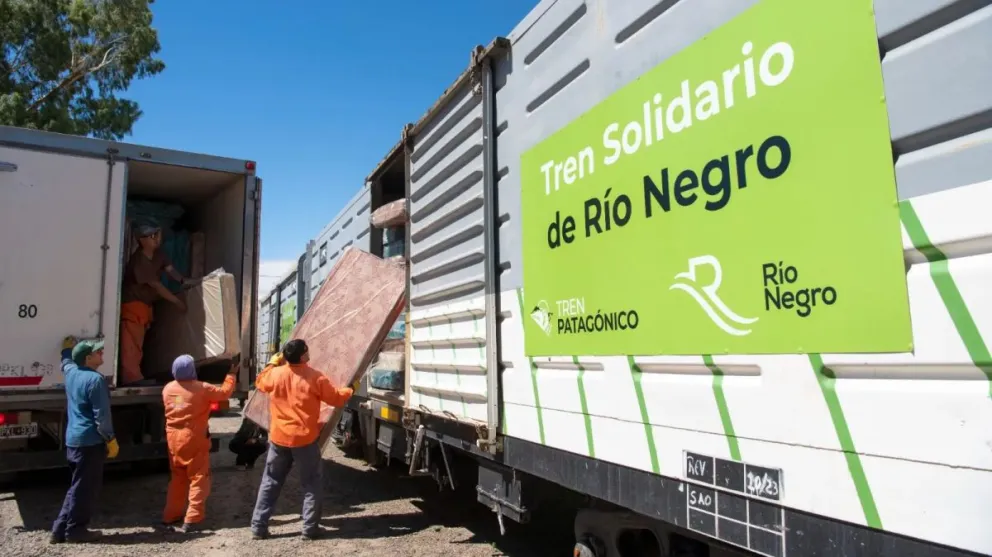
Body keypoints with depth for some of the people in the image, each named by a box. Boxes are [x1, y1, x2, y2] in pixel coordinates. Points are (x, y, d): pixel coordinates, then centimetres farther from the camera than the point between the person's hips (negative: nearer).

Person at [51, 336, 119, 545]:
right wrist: (111, 440, -11)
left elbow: (66, 363, 36)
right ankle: (75, 529, 11)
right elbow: (101, 416, -19)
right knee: (85, 487, 2)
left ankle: (61, 529, 22)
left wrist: (67, 348, 52)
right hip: (90, 441, -9)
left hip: (73, 439, 9)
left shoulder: (71, 372, 7)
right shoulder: (95, 379, -18)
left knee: (78, 485, 18)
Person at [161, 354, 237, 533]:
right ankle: (192, 520, -3)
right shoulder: (201, 388, -14)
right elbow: (224, 392, -4)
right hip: (194, 439, -6)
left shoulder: (168, 389, 3)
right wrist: (232, 374, 7)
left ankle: (170, 516, 24)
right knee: (198, 478, 1)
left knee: (177, 478, 19)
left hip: (174, 439, 6)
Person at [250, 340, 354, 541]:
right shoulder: (315, 377, -14)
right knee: (311, 484, 9)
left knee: (270, 482, 15)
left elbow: (260, 383, 19)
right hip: (305, 439, -3)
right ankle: (310, 528, 12)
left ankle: (258, 527, 17)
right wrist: (350, 390, 16)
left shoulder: (275, 374, -5)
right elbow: (336, 398, -3)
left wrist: (272, 364, 30)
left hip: (279, 438, 3)